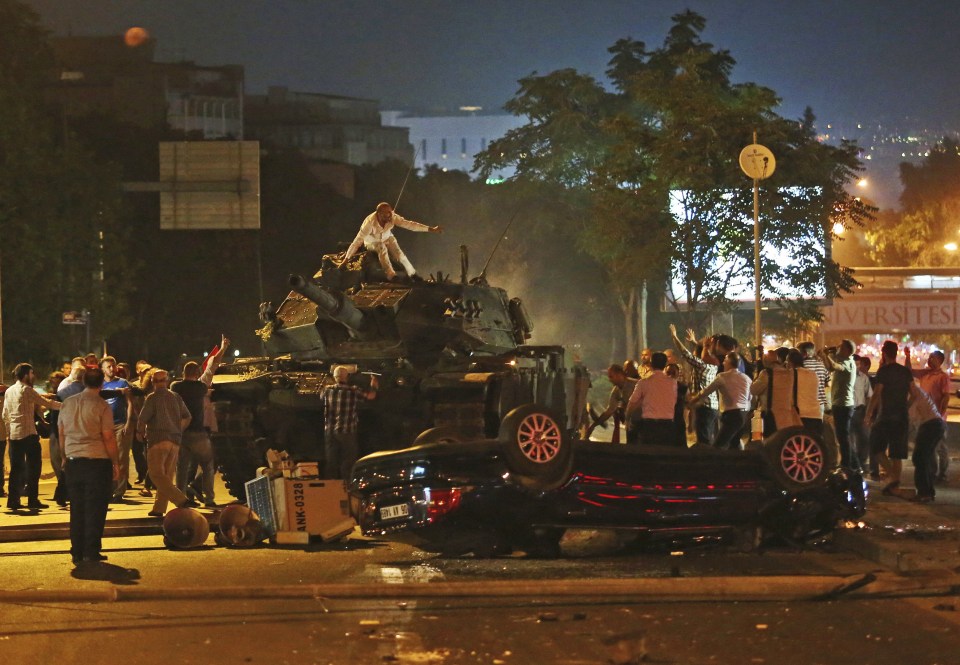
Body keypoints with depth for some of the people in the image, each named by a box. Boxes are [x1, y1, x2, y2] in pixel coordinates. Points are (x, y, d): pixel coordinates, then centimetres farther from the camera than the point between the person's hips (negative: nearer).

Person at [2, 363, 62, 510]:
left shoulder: (8, 391, 12)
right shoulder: (27, 390, -8)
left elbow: (5, 414, 14)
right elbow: (47, 403, -10)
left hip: (14, 434, 7)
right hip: (28, 433, -7)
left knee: (16, 468, 9)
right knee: (34, 467, -1)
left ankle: (13, 500, 7)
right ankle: (32, 500, -3)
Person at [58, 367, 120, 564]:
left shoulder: (68, 403, 6)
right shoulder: (102, 406, -10)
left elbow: (62, 433, 12)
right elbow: (108, 437, -12)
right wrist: (116, 462, -4)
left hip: (73, 461, 5)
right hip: (98, 461, -5)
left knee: (77, 508, 11)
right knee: (95, 509, 1)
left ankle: (77, 552, 13)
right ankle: (91, 552, 0)